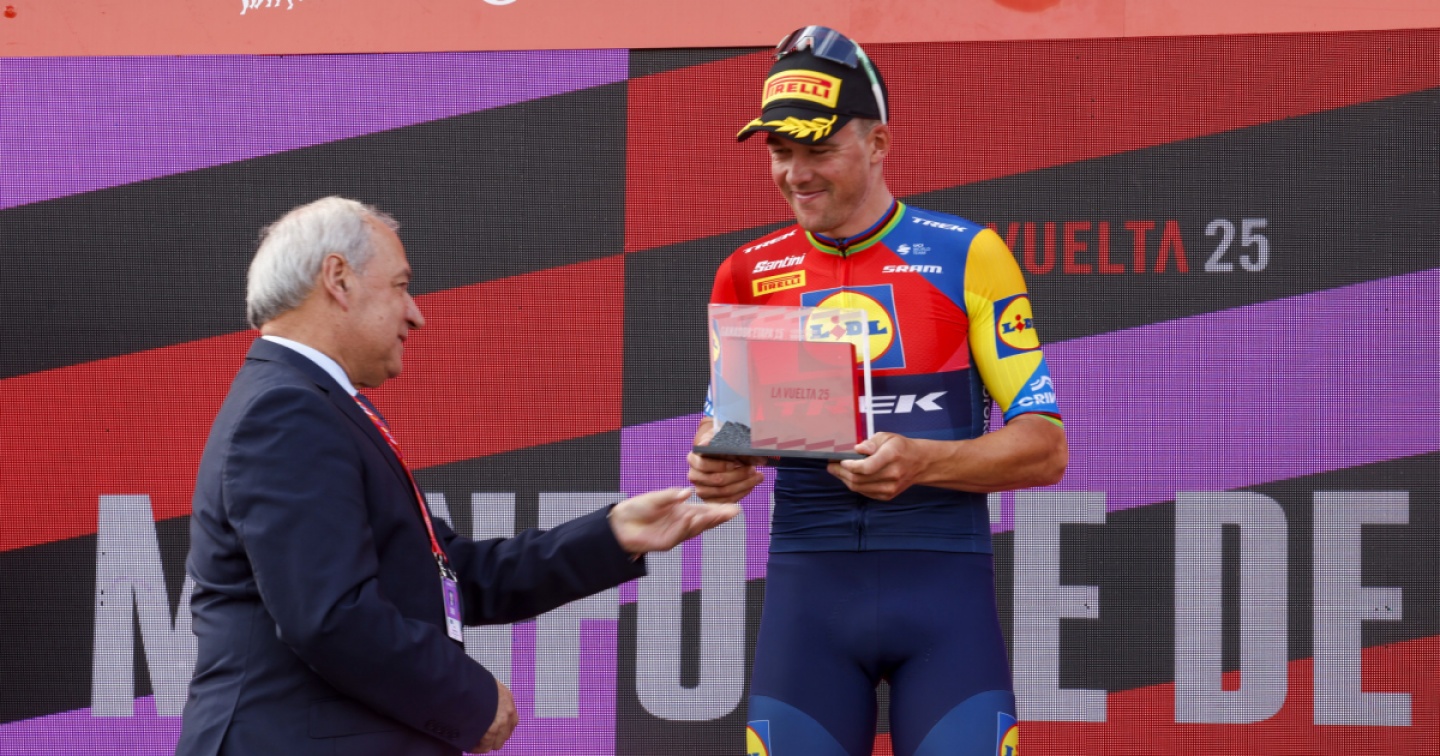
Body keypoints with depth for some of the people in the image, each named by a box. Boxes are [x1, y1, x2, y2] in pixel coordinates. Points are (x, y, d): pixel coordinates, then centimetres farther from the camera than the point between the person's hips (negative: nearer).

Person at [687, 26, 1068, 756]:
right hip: (808, 583, 3)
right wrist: (712, 467, -7)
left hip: (943, 584, -2)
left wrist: (922, 463, -19)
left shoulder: (966, 256, 0)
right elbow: (719, 425, 17)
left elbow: (1044, 447, -2)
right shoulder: (750, 274, 10)